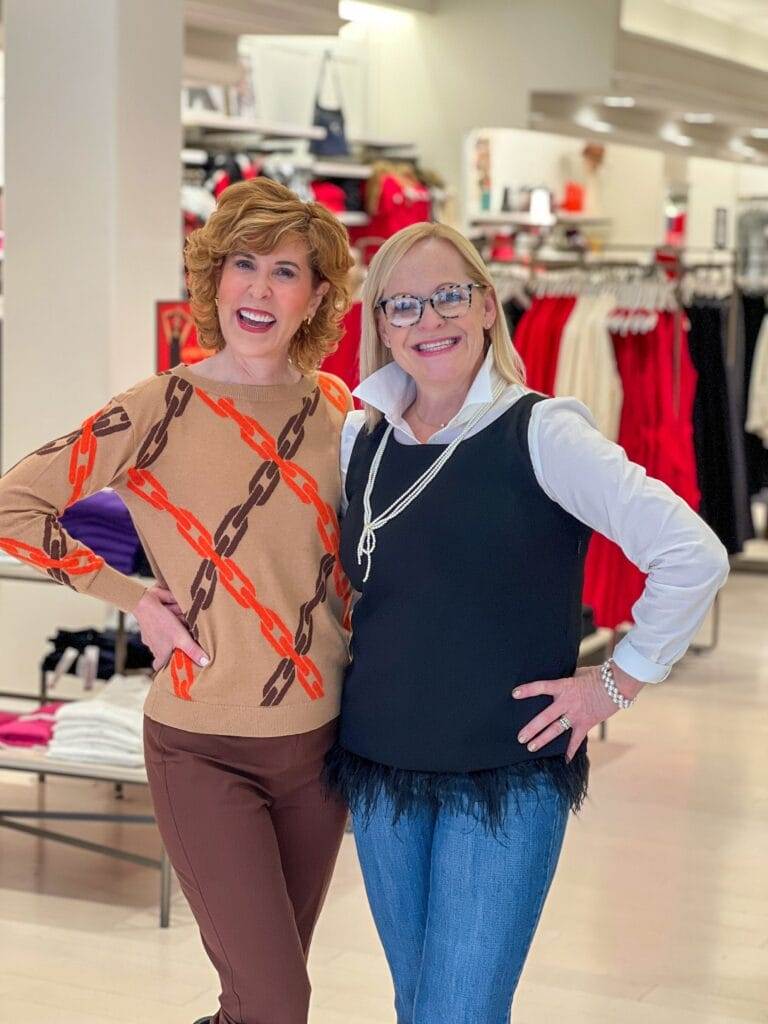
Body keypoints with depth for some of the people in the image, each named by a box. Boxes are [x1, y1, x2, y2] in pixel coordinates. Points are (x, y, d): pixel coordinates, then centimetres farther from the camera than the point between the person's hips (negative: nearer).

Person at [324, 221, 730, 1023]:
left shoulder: (539, 432, -11)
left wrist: (620, 680, -11)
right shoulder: (359, 439, 5)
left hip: (508, 777, -5)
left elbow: (692, 556, -17)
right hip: (380, 771, 5)